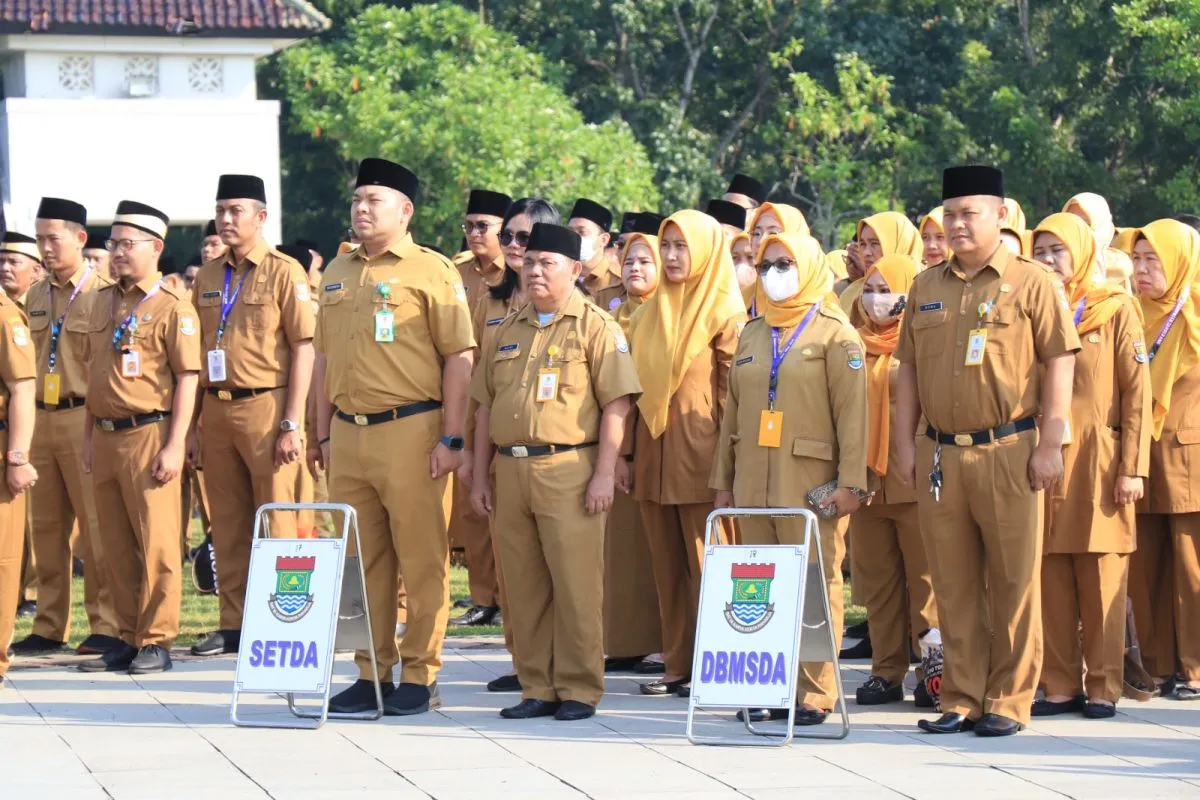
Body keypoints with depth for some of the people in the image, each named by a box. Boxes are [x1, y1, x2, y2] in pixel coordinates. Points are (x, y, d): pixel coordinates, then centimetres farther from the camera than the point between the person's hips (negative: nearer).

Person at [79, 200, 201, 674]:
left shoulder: (173, 308, -6)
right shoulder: (102, 302, 14)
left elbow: (187, 379, -10)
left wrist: (175, 445, -16)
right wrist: (88, 436, 17)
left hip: (148, 435, -7)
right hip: (106, 436, 7)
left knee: (156, 543, -4)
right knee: (116, 545, 10)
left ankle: (156, 642, 2)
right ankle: (128, 639, 17)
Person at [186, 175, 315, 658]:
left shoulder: (284, 273, -4)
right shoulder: (207, 278, 13)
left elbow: (303, 349, -8)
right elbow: (196, 355, 16)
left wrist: (292, 424, -14)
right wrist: (193, 426, 12)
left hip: (265, 407, -6)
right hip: (216, 410, 6)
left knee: (276, 525, -2)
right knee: (228, 524, 9)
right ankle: (233, 624, 14)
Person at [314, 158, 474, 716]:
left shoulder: (432, 271, -4)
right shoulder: (337, 274, 15)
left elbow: (458, 358, -7)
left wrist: (451, 439, -12)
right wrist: (324, 435, 16)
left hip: (410, 432, -6)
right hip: (349, 434, 6)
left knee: (422, 560, -2)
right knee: (363, 560, 9)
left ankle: (419, 676, 4)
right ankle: (372, 672, 16)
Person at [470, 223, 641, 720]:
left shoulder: (595, 328, -1)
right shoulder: (508, 332, 17)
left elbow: (616, 404, -7)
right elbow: (486, 405, 20)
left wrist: (604, 473, -13)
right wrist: (481, 474, 14)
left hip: (568, 470, -6)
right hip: (511, 469, 6)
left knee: (575, 586, -5)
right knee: (524, 589, 7)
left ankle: (580, 689, 1)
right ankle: (537, 688, 14)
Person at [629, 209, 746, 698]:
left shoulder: (724, 313, -3)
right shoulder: (650, 314, 15)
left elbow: (733, 389, -6)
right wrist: (627, 453, 12)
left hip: (699, 455, -6)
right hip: (653, 454, 6)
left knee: (705, 565, -4)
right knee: (667, 565, 7)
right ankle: (678, 665, 11)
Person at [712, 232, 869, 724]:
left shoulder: (834, 332, -1)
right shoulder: (752, 334, 18)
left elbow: (852, 412, -6)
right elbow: (732, 410, 20)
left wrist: (850, 482, -13)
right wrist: (723, 479, 16)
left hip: (811, 482, -6)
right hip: (754, 484, 6)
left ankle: (814, 693, -4)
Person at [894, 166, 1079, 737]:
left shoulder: (1033, 283, -2)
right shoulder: (926, 288, 12)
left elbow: (1059, 365, -5)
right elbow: (909, 368, 14)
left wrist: (1050, 444, -10)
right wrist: (905, 442, 7)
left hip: (1009, 452, -4)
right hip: (940, 454, 4)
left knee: (1014, 584, 0)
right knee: (954, 586, 7)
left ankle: (1009, 701, 7)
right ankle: (962, 699, 13)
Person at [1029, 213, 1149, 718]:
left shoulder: (1116, 311, 2)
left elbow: (1136, 392, -2)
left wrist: (1132, 468, -9)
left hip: (1098, 463, -4)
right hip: (1044, 463, 4)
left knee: (1101, 579, -2)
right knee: (1051, 578, 2)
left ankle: (1104, 688, 3)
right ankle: (1061, 686, 7)